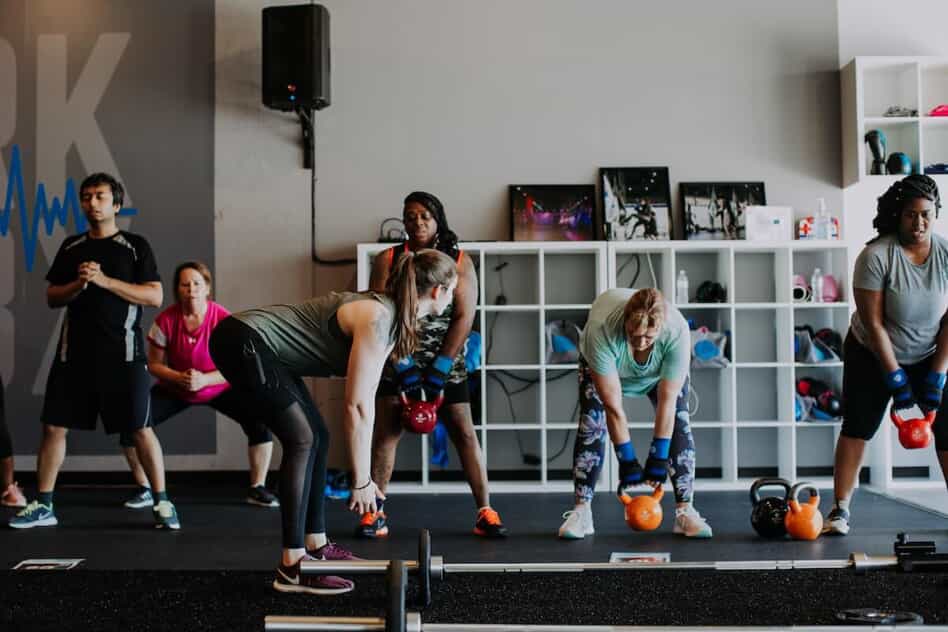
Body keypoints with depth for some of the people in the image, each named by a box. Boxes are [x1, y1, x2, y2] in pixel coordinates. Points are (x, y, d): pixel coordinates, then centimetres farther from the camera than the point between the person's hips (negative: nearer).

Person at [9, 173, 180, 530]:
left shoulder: (135, 246, 1)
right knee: (53, 426, 4)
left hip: (122, 352, -4)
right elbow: (52, 298, 13)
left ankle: (162, 503, 7)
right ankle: (43, 506, 16)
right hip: (74, 350, 4)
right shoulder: (70, 247, 13)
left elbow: (155, 296, -8)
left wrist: (104, 280, -15)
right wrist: (79, 283, -8)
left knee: (140, 429, -4)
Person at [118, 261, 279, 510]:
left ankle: (257, 489, -1)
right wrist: (178, 378, -28)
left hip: (220, 389, -1)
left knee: (260, 421, -22)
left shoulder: (223, 319, -23)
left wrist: (204, 379, -33)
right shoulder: (165, 320, -19)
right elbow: (154, 364, -9)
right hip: (174, 390, 1)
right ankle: (144, 490, 6)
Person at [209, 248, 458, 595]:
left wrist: (364, 475, 11)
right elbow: (357, 408, -22)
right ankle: (292, 567, -10)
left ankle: (315, 544, 19)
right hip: (243, 341, -10)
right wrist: (361, 481, -15)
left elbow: (365, 402, 11)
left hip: (263, 346, 10)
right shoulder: (377, 320, -22)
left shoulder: (392, 316, 6)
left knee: (317, 437, 10)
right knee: (302, 439, -14)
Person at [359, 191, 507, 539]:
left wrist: (439, 369, -14)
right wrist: (403, 366, -16)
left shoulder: (460, 261, 0)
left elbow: (464, 318, -7)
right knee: (385, 432, -5)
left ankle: (485, 512, 2)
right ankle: (375, 513, 3)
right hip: (398, 361, 1)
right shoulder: (387, 260, 1)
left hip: (446, 363, 0)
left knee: (464, 433, -3)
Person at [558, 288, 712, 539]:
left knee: (679, 422, -16)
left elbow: (667, 402, -33)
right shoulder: (602, 329, -44)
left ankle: (685, 511, -9)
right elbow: (613, 406, -37)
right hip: (603, 365, -1)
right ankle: (581, 511, -10)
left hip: (662, 370, 1)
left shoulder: (677, 331, -40)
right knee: (591, 423, -16)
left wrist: (657, 459, -31)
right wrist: (627, 462, -33)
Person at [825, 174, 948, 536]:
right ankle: (840, 510, 0)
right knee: (857, 427, -5)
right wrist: (896, 380, -18)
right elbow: (873, 323, -19)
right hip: (874, 355, -2)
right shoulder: (876, 256, -21)